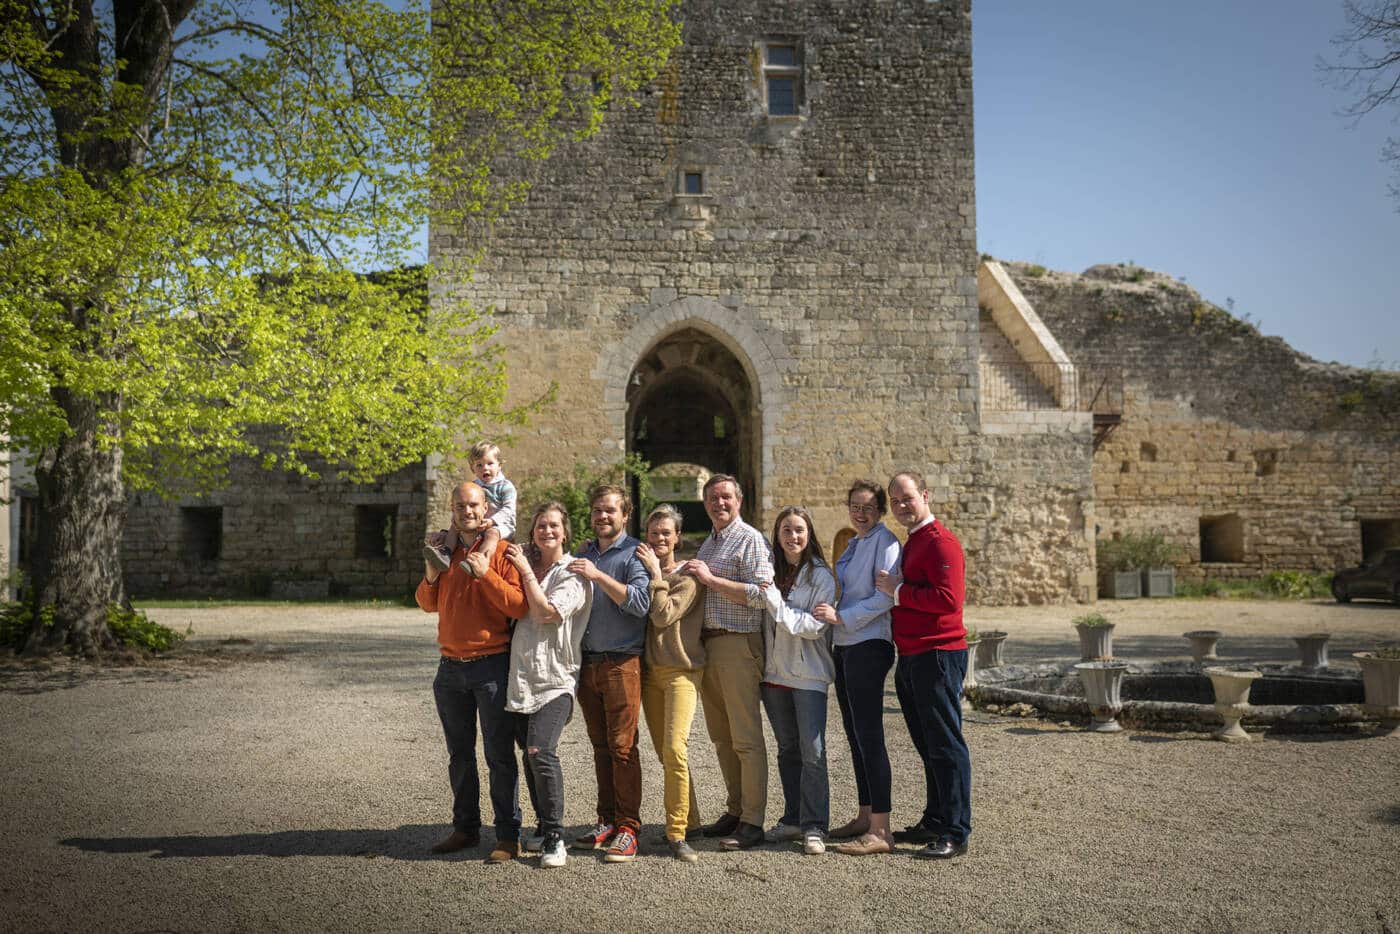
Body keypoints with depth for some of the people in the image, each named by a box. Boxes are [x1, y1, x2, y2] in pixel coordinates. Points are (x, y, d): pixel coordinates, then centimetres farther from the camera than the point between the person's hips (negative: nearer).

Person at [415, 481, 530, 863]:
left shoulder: (501, 552, -7)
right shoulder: (445, 552, 11)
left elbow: (520, 606, -16)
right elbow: (427, 604, 16)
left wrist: (485, 574, -23)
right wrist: (431, 576, -3)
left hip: (492, 666, -6)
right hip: (451, 667, 6)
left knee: (499, 755, 1)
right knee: (459, 755, 14)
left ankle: (508, 835, 9)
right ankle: (465, 828, 26)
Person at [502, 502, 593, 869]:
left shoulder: (572, 572, -2)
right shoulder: (526, 562, 15)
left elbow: (547, 612, -14)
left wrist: (527, 572, -6)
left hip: (555, 677, -6)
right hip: (522, 673, 6)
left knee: (540, 751, -19)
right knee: (532, 755, 10)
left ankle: (554, 838, -10)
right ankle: (545, 829, 24)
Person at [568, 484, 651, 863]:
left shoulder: (634, 553, -3)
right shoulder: (583, 555, 16)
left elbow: (641, 601, -18)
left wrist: (599, 576, -22)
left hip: (621, 662, -6)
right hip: (587, 662, 6)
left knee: (622, 747, -5)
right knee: (601, 747, 11)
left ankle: (628, 828, 0)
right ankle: (607, 821, 18)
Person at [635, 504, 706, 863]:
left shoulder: (687, 576, -5)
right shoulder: (642, 571, 12)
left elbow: (664, 616, -17)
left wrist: (656, 573, -12)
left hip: (681, 670, -6)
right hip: (649, 671, 6)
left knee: (675, 749, -17)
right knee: (664, 753, 9)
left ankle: (677, 833, -11)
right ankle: (689, 822, 22)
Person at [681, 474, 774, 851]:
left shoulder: (751, 540, -6)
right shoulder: (708, 543, 20)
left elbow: (760, 594, -18)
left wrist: (710, 579, -15)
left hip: (739, 644, -9)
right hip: (708, 644, 9)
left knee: (746, 737, -6)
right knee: (721, 737, 13)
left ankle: (752, 823, -1)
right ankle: (734, 810, 22)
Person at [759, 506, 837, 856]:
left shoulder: (821, 576, -5)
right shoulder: (770, 572, 9)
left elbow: (816, 626, -13)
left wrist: (776, 602, -18)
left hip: (808, 674, -5)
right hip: (775, 672, 5)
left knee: (813, 752, -8)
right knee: (787, 749, 12)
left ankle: (814, 827, -2)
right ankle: (793, 819, 21)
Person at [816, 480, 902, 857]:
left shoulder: (885, 541, -10)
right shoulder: (853, 545, 18)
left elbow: (887, 596, -19)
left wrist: (841, 616, -19)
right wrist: (832, 617, 11)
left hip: (868, 647, -9)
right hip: (845, 647, 9)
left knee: (869, 737, -9)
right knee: (855, 735, 14)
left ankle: (880, 830, -5)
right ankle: (865, 816, 23)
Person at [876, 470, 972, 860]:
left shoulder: (940, 541, -12)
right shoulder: (911, 543, 20)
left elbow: (948, 598, -23)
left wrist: (898, 590, -17)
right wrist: (891, 589, 11)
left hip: (938, 656, -10)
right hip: (911, 658, 10)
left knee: (946, 745, -4)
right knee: (928, 744, 16)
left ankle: (955, 833, 2)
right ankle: (934, 820, 26)